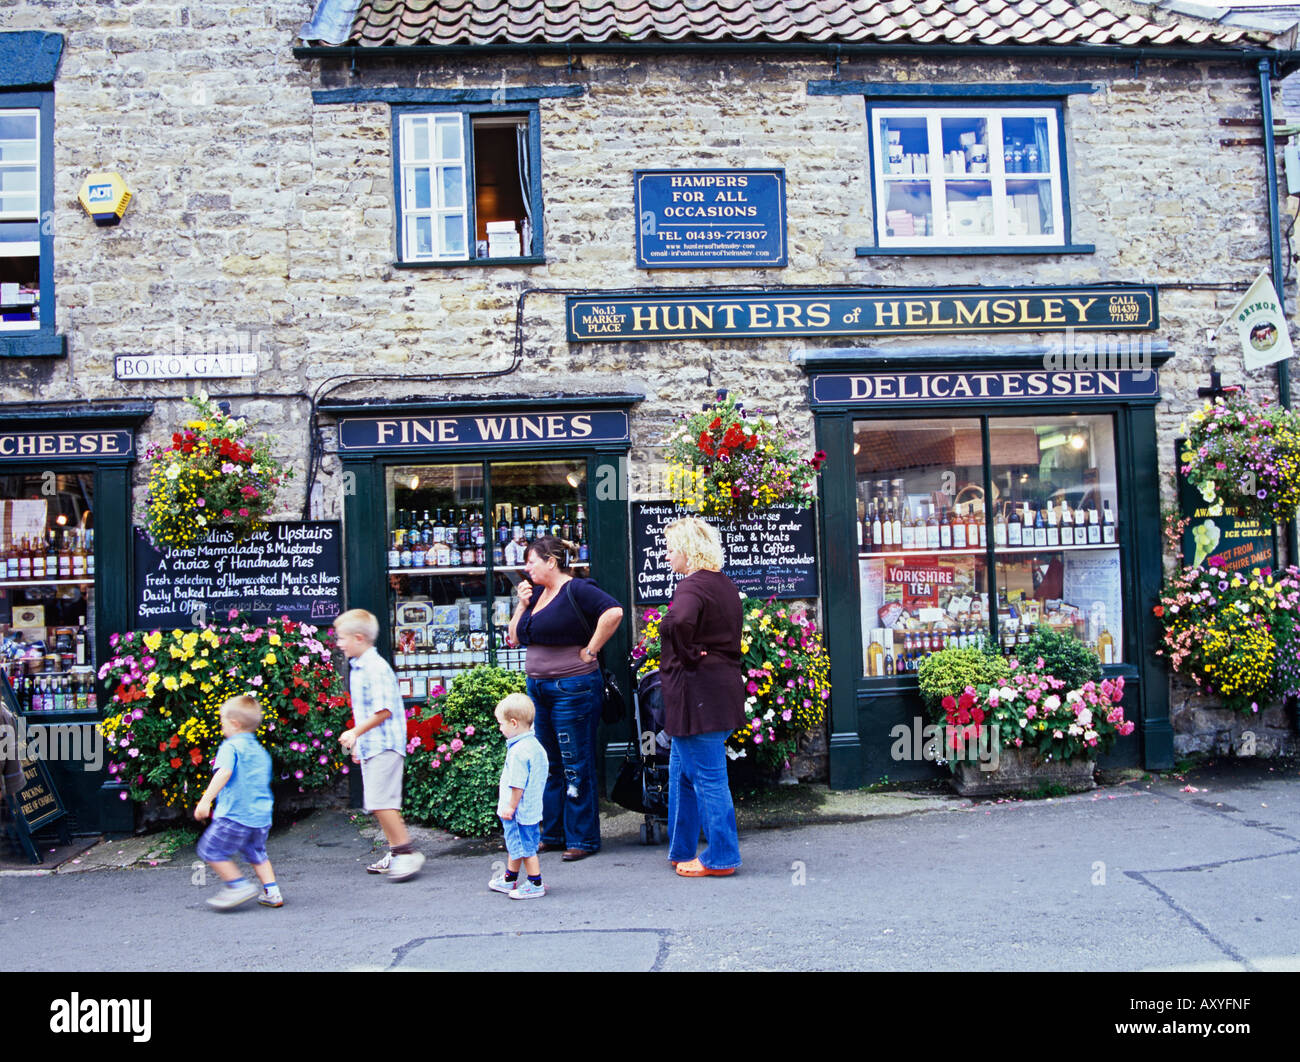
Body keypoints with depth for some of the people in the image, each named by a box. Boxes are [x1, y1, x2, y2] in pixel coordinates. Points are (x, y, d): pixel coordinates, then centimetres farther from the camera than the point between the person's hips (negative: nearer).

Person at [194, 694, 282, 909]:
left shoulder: (230, 747, -8)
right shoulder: (261, 752, 16)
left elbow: (224, 772, -26)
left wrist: (206, 800, -33)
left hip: (235, 815, -8)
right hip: (261, 816, 8)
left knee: (210, 850, 6)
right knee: (257, 853, 23)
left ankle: (239, 885, 1)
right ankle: (272, 892, 16)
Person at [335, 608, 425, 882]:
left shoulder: (376, 668, -16)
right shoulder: (358, 668, 15)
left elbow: (383, 710, -22)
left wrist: (356, 732, -16)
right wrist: (358, 741, 24)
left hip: (384, 746, -10)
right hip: (370, 747, 10)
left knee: (380, 802, -13)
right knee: (381, 803, 13)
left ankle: (407, 852, -7)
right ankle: (395, 853, 20)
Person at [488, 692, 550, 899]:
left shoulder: (518, 751, -24)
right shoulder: (535, 744, 6)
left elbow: (517, 784, -25)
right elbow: (545, 771, 17)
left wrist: (511, 806, -15)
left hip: (519, 811, -10)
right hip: (532, 808, 10)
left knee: (525, 847, 1)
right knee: (515, 845, 22)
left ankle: (535, 885, 11)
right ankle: (509, 879, 36)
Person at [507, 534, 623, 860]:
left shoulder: (577, 590, -12)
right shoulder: (536, 593, 14)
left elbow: (614, 612, -27)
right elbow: (516, 638, 16)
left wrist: (590, 651, -21)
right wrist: (522, 604, 3)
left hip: (573, 689, -9)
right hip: (538, 688, 9)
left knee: (576, 767, -1)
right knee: (548, 765, 15)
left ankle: (582, 839, 8)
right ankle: (552, 833, 26)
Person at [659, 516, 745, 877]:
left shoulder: (692, 587, -18)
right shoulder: (726, 585, 13)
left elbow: (677, 621, -39)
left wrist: (686, 655, -22)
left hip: (697, 693, -10)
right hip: (724, 685, 10)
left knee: (708, 777, 0)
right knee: (681, 771, 20)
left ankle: (721, 858, 11)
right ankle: (681, 851, 29)